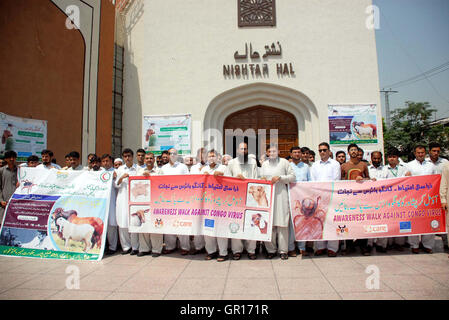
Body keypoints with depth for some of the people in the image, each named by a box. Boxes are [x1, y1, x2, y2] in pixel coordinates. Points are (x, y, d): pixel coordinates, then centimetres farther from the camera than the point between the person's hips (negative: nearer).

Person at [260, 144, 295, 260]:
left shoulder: (284, 162, 6)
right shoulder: (264, 164, 17)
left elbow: (292, 176, 3)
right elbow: (261, 178, 24)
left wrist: (280, 178, -8)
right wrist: (263, 181, 2)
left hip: (281, 195, -3)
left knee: (282, 222, -3)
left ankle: (283, 250, 6)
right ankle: (271, 249, 10)